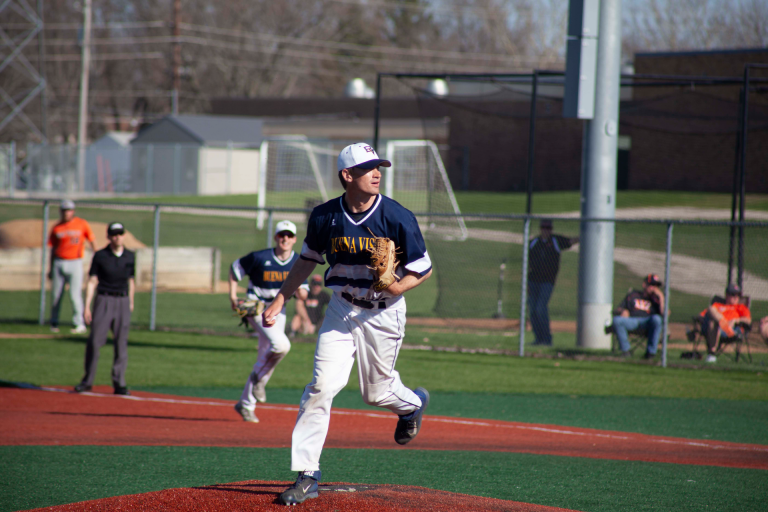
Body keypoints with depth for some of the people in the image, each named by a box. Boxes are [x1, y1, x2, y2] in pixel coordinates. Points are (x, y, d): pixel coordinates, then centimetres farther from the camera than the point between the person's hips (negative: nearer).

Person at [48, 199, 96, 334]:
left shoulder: (82, 224, 1)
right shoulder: (57, 228, 7)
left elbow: (91, 241, 4)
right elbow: (53, 248, 12)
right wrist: (51, 269, 12)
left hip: (75, 263, -3)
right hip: (59, 263, 3)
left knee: (75, 294, -9)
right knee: (56, 295, 5)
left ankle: (80, 324, -4)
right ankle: (54, 323, 17)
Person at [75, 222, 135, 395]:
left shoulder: (130, 257, 7)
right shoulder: (100, 256, -2)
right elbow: (92, 281, -4)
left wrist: (131, 302, 16)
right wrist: (87, 306, -10)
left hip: (123, 302, 3)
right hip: (104, 301, -2)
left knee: (121, 344, 2)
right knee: (94, 341, -7)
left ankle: (119, 383, 6)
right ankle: (88, 381, 3)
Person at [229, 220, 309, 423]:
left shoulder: (298, 263, 1)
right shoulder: (260, 258, -12)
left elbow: (303, 296, 4)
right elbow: (235, 268, 2)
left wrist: (298, 287, -19)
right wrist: (233, 296, -6)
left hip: (278, 312, 5)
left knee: (265, 358, 9)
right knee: (281, 344, -29)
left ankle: (246, 404, 22)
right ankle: (259, 378, -4)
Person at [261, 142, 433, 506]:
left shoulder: (397, 218, -14)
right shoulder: (325, 217, -6)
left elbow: (423, 269, -8)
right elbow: (308, 260, 11)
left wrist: (396, 288, -26)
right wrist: (280, 300, 6)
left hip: (384, 312, -2)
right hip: (342, 308, 2)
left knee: (376, 391, 8)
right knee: (321, 386, -11)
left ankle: (413, 402, 46)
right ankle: (307, 474, -7)